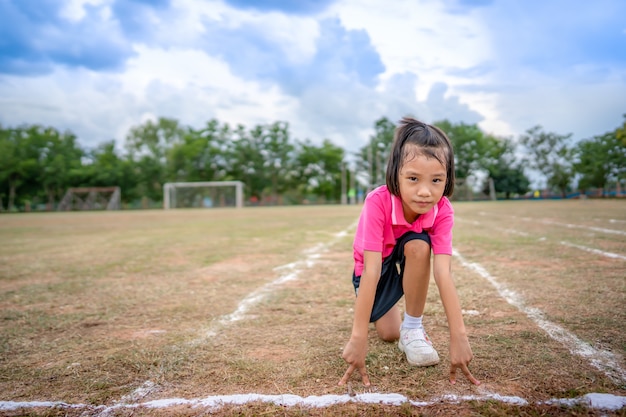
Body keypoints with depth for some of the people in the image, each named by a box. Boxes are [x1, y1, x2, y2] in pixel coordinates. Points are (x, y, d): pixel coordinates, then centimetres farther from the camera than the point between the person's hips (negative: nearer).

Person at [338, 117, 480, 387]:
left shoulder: (442, 210, -29)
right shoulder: (378, 202, -38)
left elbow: (443, 273, -36)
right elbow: (371, 271, -42)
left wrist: (459, 336, -45)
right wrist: (358, 338, -46)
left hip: (413, 262, 1)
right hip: (377, 266, -1)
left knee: (419, 245, -33)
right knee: (388, 334, -8)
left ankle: (413, 328, -15)